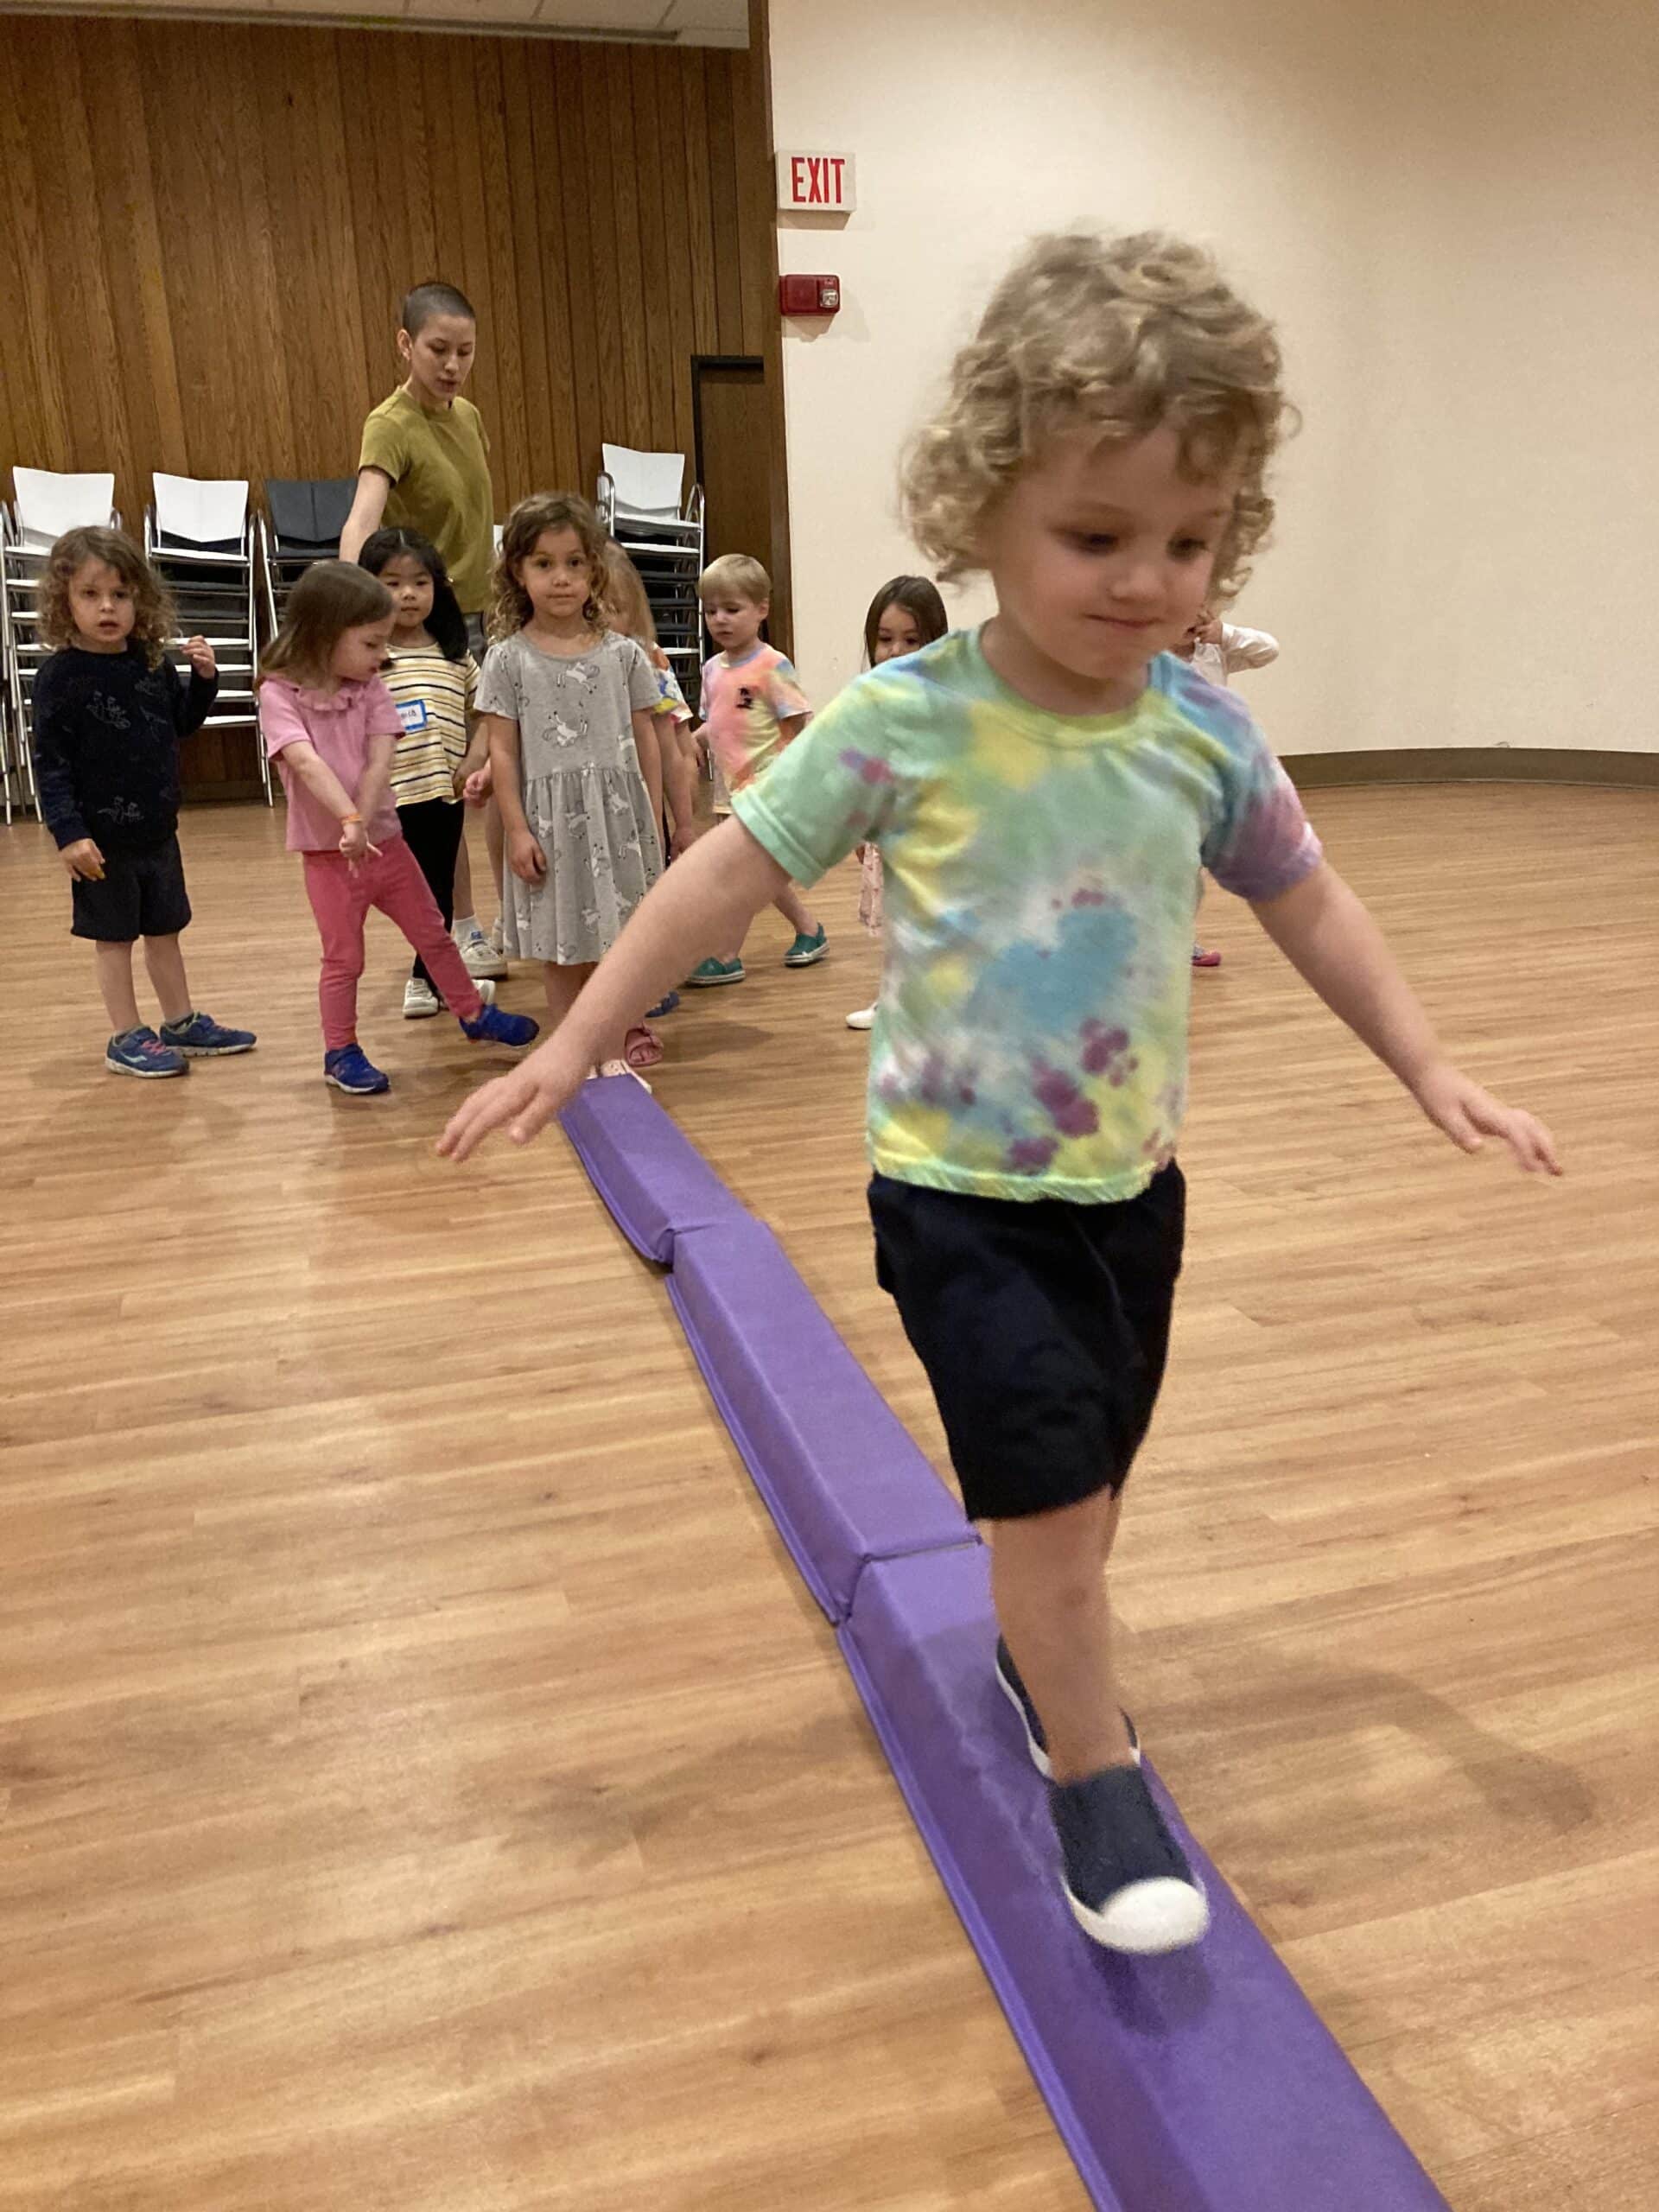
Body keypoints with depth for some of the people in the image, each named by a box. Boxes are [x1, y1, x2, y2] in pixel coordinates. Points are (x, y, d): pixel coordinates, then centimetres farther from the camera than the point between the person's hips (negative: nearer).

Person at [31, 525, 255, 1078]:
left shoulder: (152, 664, 2)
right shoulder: (60, 675, -15)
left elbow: (182, 722, 16)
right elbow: (50, 761, -16)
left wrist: (203, 678, -2)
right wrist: (68, 832, -21)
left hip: (157, 828, 6)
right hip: (102, 836, -6)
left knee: (165, 929, 17)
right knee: (114, 936, 7)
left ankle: (182, 1024, 31)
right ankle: (126, 1040, 18)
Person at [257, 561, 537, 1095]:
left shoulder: (370, 688, -1)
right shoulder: (279, 694, -14)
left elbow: (379, 763, -12)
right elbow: (308, 765, -29)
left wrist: (361, 826, -24)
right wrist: (349, 822, -41)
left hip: (384, 838, 4)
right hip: (327, 852, -4)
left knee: (433, 935, 16)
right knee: (344, 958, 4)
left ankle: (474, 1015, 33)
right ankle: (340, 1052, 20)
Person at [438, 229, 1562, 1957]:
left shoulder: (1204, 734, -6)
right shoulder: (905, 723, -16)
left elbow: (1309, 904, 8)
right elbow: (729, 872, -10)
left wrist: (1427, 1067, 10)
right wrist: (572, 1044, -8)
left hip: (1130, 1184, 5)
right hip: (960, 1195, -4)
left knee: (1078, 1487, 19)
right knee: (1052, 1481, -7)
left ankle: (1042, 1661, 49)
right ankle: (1094, 1776, 18)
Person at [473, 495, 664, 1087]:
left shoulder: (622, 654, 3)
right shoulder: (509, 659, -2)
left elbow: (646, 744, 7)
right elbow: (503, 752, -3)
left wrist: (650, 823, 5)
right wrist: (517, 830, -8)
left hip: (617, 815, 2)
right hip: (550, 820, -1)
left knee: (618, 944, 5)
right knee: (563, 953, 7)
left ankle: (610, 1057, 17)